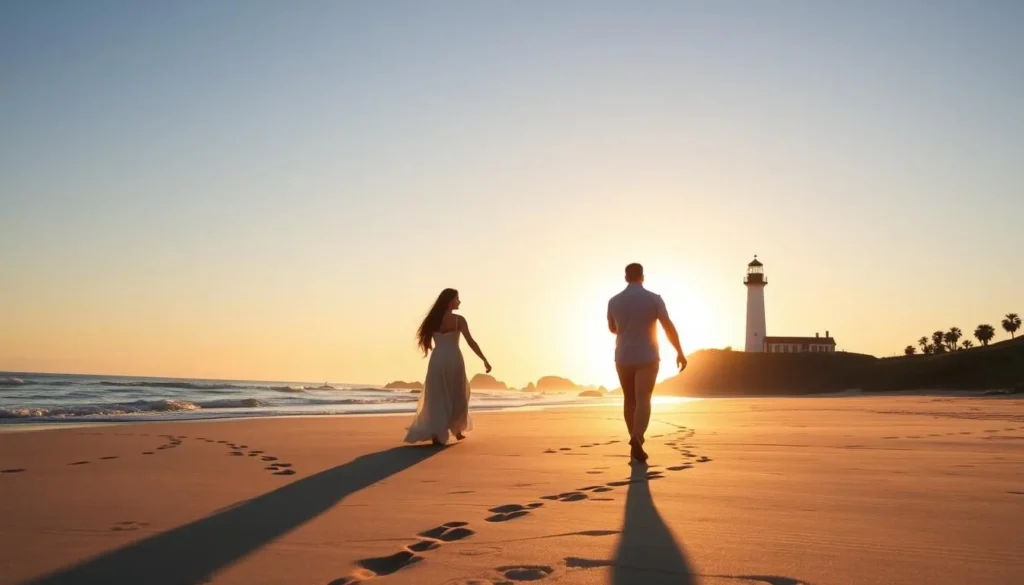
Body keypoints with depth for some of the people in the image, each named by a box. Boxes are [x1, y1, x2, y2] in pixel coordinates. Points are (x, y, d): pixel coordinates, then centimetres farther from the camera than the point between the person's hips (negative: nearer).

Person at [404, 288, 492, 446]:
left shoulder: (433, 319, 7)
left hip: (437, 361, 3)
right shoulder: (459, 320, -6)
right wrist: (485, 360, -9)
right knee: (457, 396, 17)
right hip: (453, 360, -3)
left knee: (437, 398, 7)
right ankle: (457, 430, 24)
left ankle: (435, 432, -10)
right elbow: (471, 342, -12)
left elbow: (427, 341, 11)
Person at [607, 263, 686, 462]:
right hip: (647, 358, -3)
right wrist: (680, 352, 0)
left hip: (623, 358, 3)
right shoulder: (654, 299, -8)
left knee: (629, 400, 17)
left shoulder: (614, 301, 0)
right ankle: (636, 439, -31)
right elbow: (669, 328, -9)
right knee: (643, 401, -8)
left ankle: (636, 441, 27)